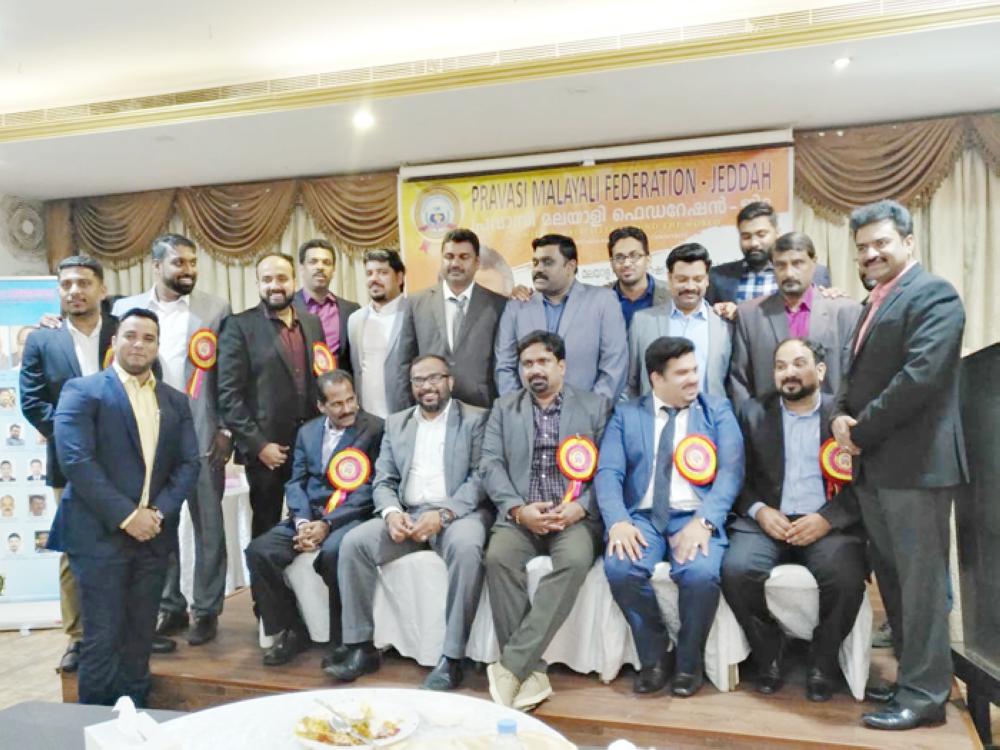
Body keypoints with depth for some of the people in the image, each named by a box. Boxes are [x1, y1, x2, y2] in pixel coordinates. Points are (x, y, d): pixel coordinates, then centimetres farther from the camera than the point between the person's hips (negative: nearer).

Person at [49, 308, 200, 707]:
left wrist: (159, 512, -8)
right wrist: (126, 516, -16)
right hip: (99, 533, -4)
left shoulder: (175, 401, 13)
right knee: (103, 638, 0)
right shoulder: (82, 391, -2)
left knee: (140, 637, 11)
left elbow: (189, 463, 7)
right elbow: (75, 460, -12)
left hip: (153, 534, 4)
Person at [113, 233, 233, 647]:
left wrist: (226, 430, -5)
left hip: (201, 434, -2)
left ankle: (206, 609, 18)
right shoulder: (125, 309, 5)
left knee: (208, 524, 5)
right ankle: (169, 608, 24)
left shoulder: (216, 309, 1)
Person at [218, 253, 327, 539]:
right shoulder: (239, 326, -4)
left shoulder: (312, 322, 11)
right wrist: (258, 445, -14)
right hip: (265, 447, -4)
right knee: (267, 530, 8)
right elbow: (229, 394, -9)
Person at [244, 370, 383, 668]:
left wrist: (327, 524, -18)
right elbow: (295, 483, 10)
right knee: (259, 550, -16)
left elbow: (368, 488, -10)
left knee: (333, 551, -35)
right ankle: (291, 631, 3)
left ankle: (342, 640, -13)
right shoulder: (307, 432, 15)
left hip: (350, 516, -5)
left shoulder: (374, 429, -3)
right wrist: (302, 522, -10)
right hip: (308, 516, 6)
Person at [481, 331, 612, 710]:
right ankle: (531, 671, -19)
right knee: (498, 557, -29)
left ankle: (511, 665, -26)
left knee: (575, 561, -33)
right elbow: (492, 464, 5)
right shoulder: (504, 407, 16)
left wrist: (580, 508, -13)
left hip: (575, 515, -1)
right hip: (520, 514, 2)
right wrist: (519, 509, -10)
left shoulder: (596, 406, 10)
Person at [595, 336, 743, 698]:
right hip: (642, 516, 1)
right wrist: (617, 521, -20)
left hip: (695, 517, 0)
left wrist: (704, 520, -19)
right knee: (619, 568, -29)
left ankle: (689, 662, 0)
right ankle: (653, 656, -1)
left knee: (701, 572, -31)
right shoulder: (626, 414, 13)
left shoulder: (717, 409, 12)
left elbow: (731, 471, -2)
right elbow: (608, 472, 0)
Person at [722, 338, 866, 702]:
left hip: (828, 524, -1)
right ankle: (769, 652, 2)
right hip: (766, 520, 1)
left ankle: (822, 661, 0)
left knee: (846, 577, -29)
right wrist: (759, 511, -10)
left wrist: (827, 519, -14)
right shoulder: (753, 412, 10)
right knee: (736, 569, -26)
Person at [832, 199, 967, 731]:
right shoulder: (875, 303, 20)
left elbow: (920, 375, -21)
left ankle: (924, 694, 11)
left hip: (914, 462, -9)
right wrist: (841, 416, -1)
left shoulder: (933, 294, -9)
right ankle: (916, 675, 29)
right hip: (874, 463, 9)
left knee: (921, 578, 0)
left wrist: (860, 430, -14)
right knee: (891, 575, 16)